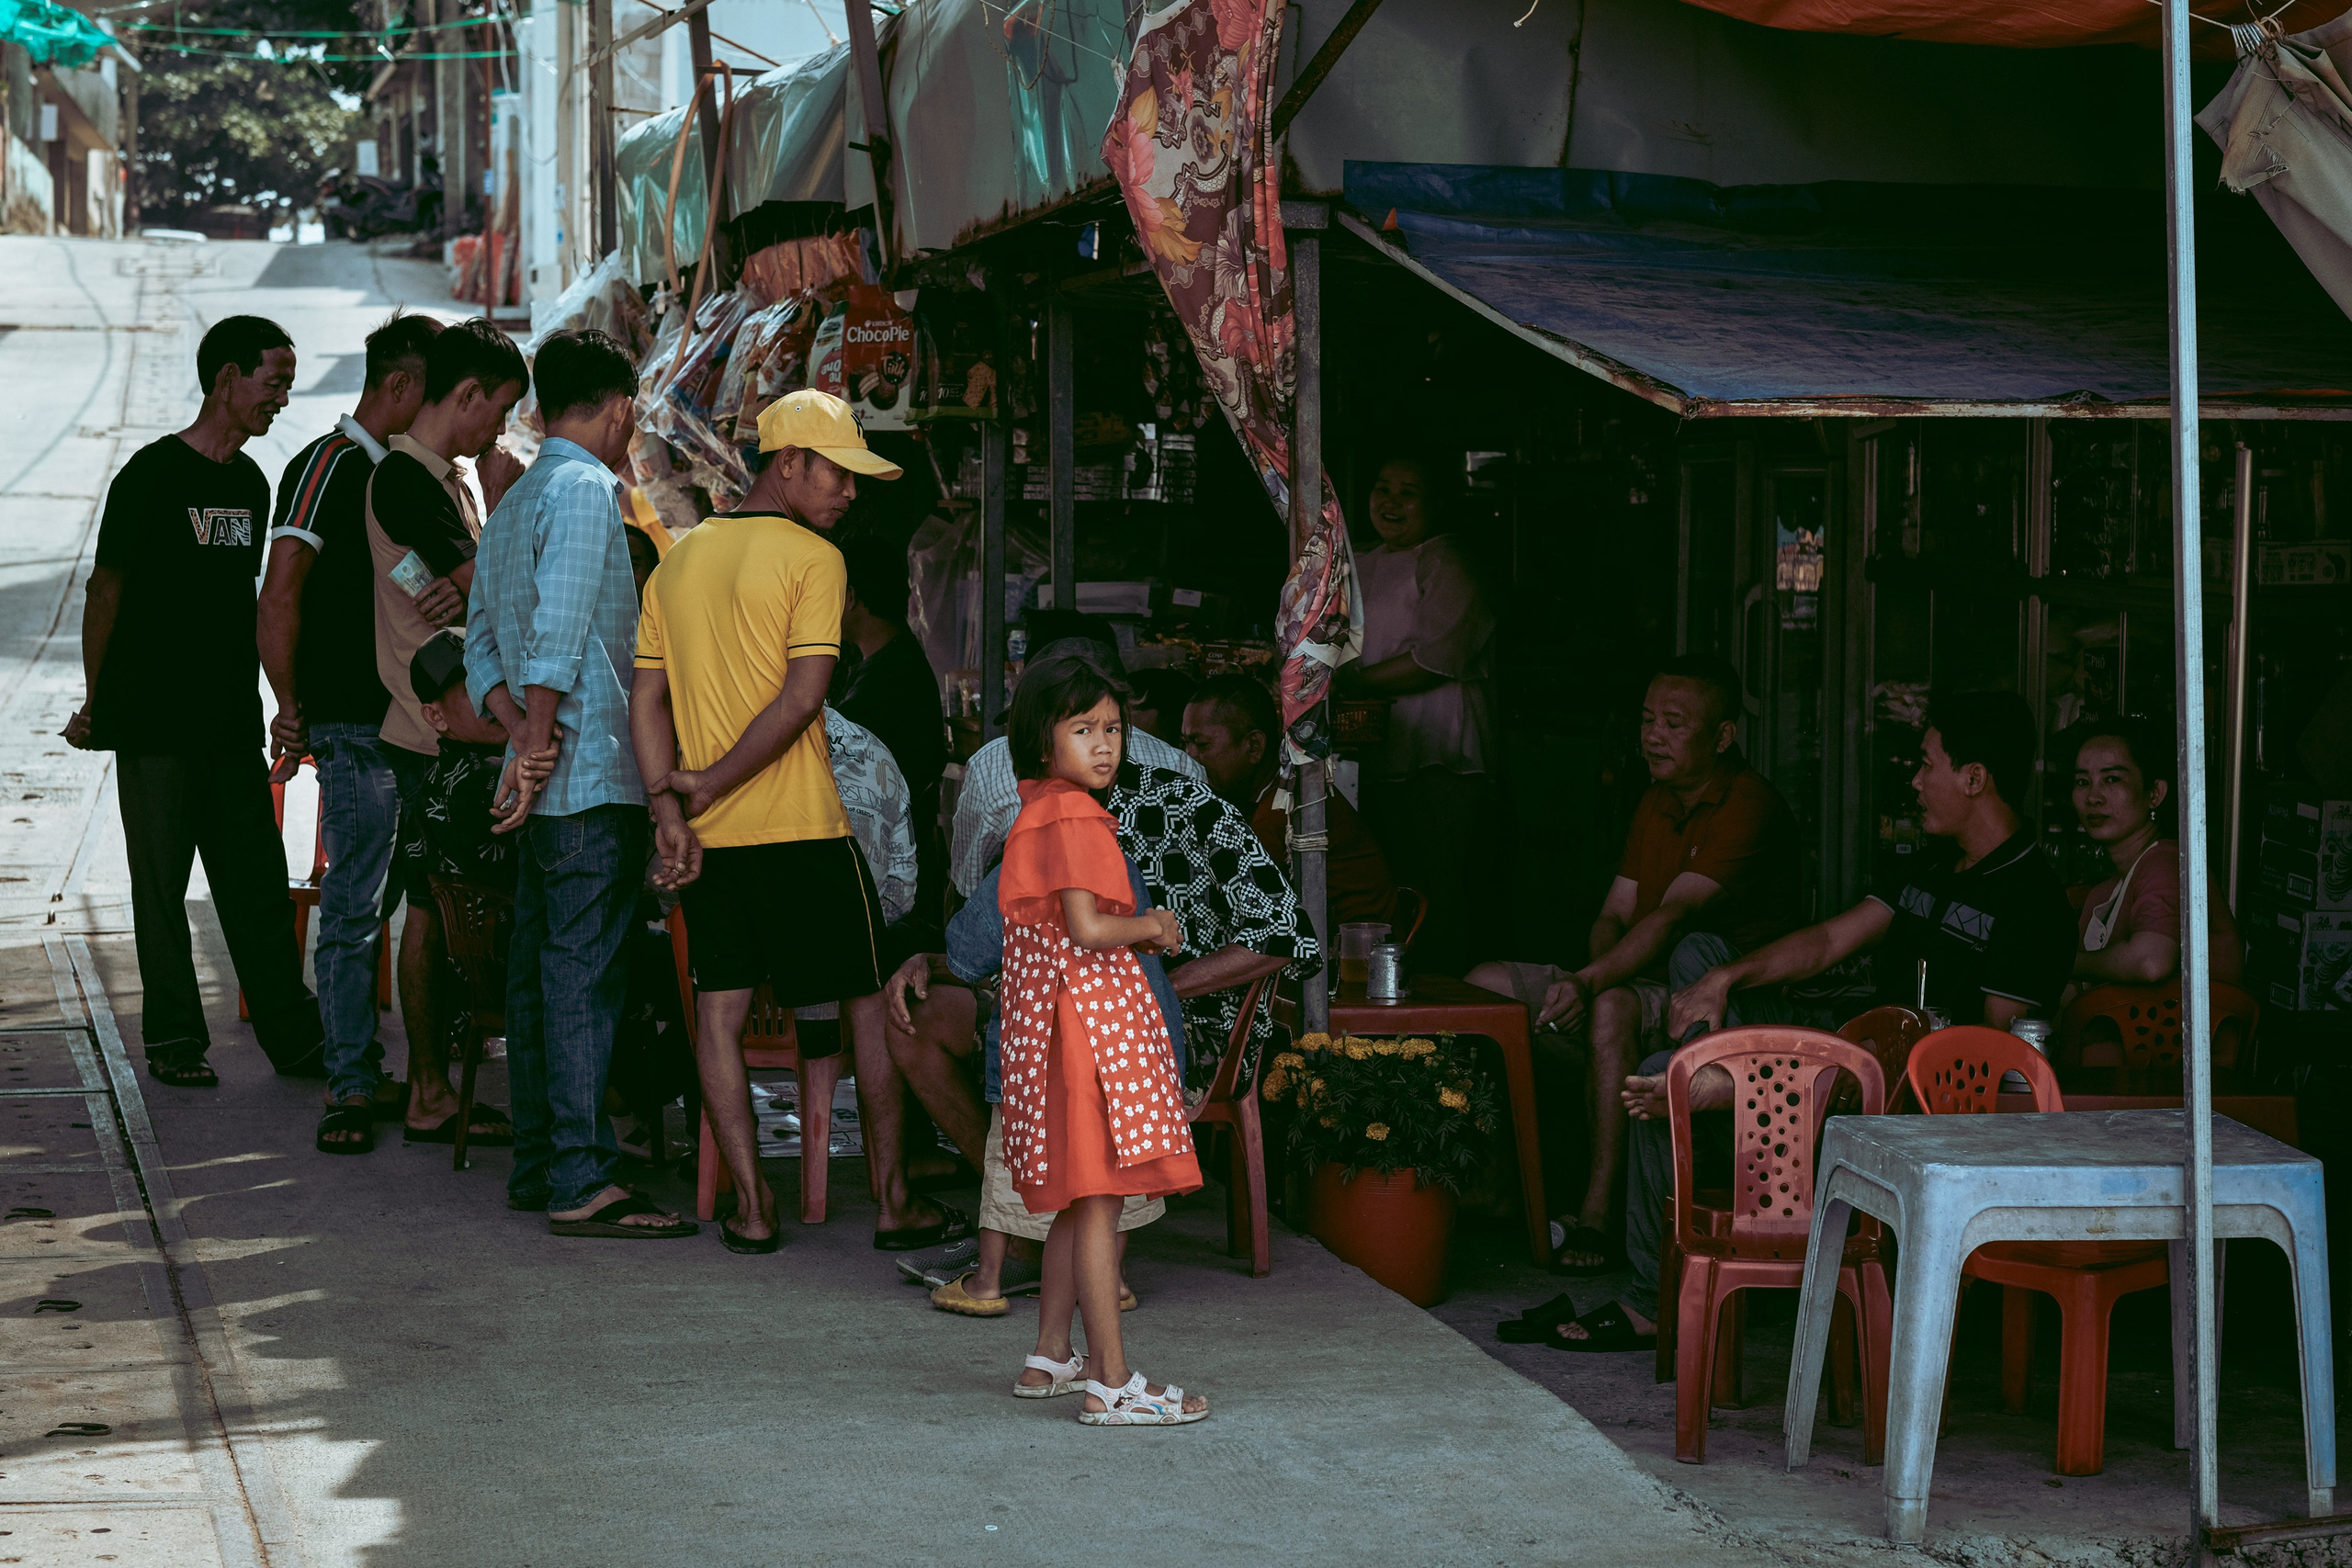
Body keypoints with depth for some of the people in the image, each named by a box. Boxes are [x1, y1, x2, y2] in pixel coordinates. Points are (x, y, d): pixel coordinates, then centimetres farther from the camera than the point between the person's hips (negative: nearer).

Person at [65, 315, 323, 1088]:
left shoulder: (250, 483, 12)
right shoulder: (153, 474, -8)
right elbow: (106, 589, -4)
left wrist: (283, 698, 21)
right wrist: (94, 703, -2)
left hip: (232, 722, 6)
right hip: (155, 724, -6)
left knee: (258, 880, 7)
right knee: (162, 885, 2)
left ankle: (293, 1037, 12)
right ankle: (174, 1043, 9)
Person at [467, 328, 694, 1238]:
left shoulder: (512, 503, 20)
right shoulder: (584, 490, -10)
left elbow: (482, 641, 15)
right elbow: (557, 633, -18)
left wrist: (517, 725, 1)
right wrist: (540, 744, -16)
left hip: (544, 778, 10)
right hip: (593, 777, -10)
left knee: (539, 967, 12)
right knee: (584, 974, -10)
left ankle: (537, 1163, 17)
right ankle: (580, 1181, -12)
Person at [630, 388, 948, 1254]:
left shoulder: (677, 561, 11)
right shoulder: (815, 559, -8)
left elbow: (647, 698, 6)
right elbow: (801, 698, -18)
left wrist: (670, 807, -1)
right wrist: (710, 785, -10)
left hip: (710, 831, 5)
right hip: (803, 826, -5)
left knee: (720, 1011, 6)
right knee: (872, 1003, 6)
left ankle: (752, 1208, 5)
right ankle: (895, 1200, 10)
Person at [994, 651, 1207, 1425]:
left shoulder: (1037, 814, 16)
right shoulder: (1075, 818, -15)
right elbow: (1086, 928, -22)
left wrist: (1135, 932, 13)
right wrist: (1150, 926, -6)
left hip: (1046, 1018, 10)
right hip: (1092, 1018, -10)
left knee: (1077, 1201, 17)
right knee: (1099, 1200, -9)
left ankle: (1049, 1358, 25)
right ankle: (1111, 1382, -8)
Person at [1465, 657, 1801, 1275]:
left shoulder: (1749, 807, -16)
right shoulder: (1657, 801, 14)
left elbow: (1674, 917, -27)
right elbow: (1615, 913, 12)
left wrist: (1591, 983, -37)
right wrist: (1591, 978, -10)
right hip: (1645, 980, 9)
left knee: (1614, 1010, -38)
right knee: (1486, 983, 0)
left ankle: (1598, 1215, -33)